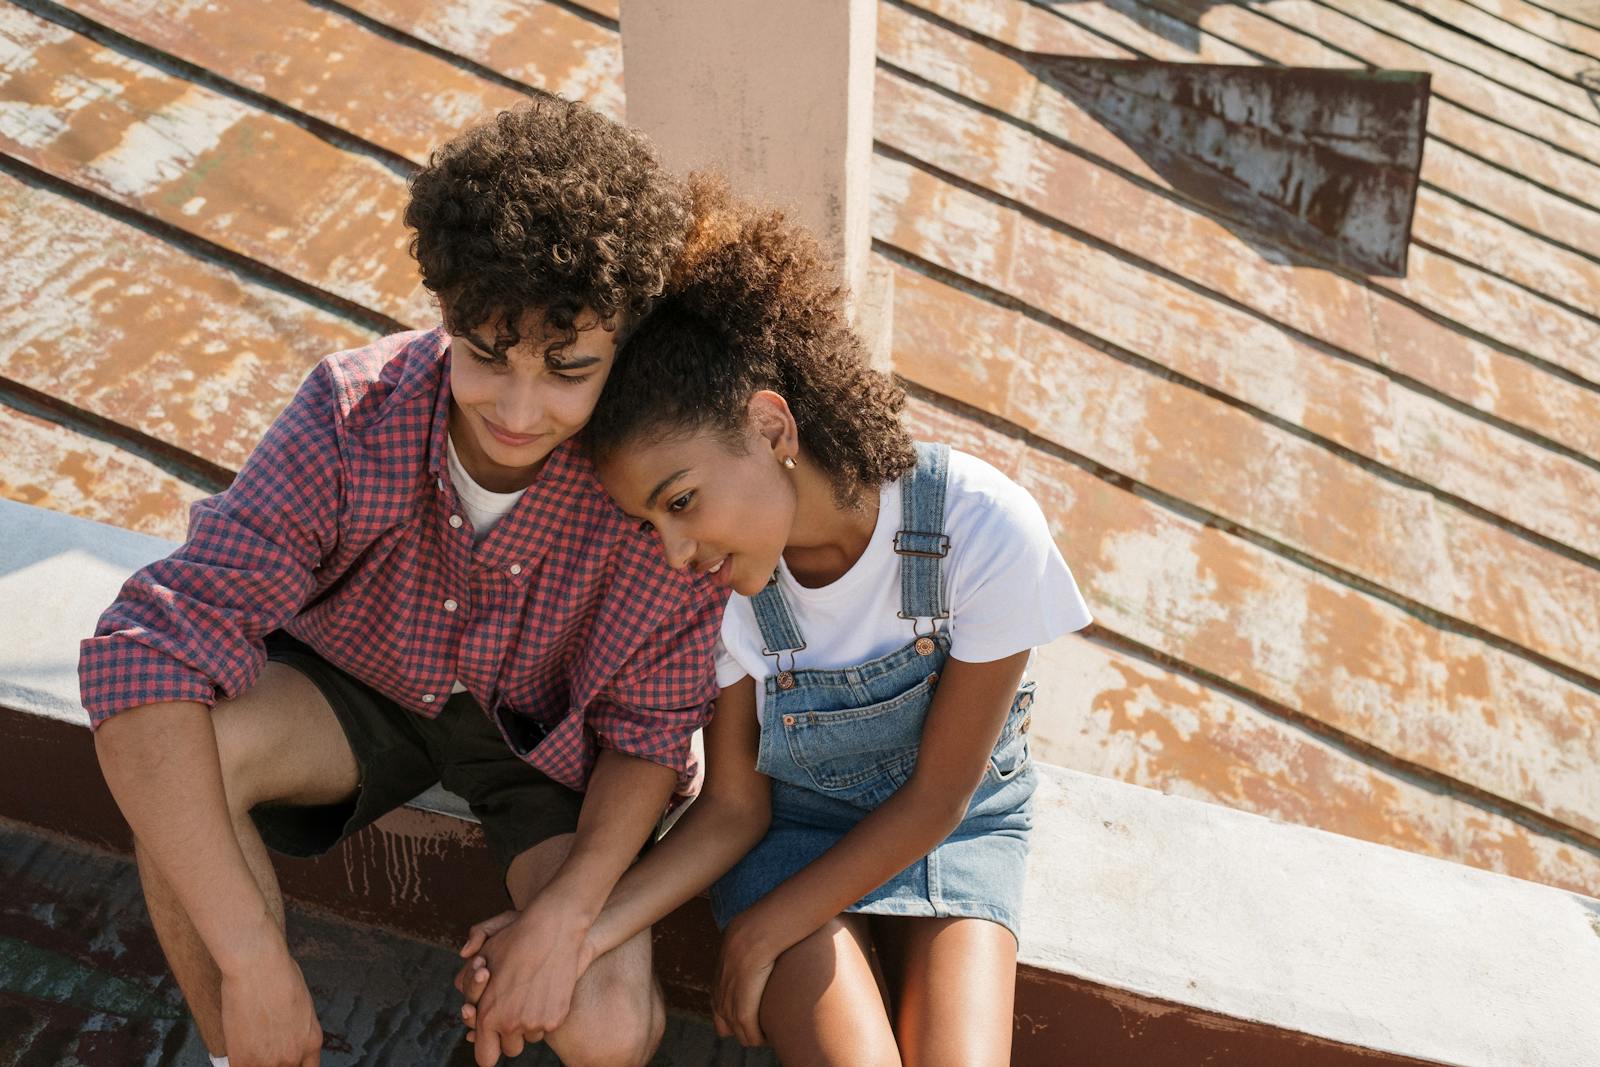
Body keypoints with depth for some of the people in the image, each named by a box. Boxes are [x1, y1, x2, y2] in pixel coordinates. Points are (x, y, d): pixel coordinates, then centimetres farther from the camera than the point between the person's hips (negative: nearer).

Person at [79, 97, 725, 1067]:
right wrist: (251, 957, -37)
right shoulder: (353, 416, -30)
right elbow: (145, 650, -34)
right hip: (362, 686, 2)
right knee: (180, 745, -30)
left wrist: (567, 913, -30)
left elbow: (653, 727, -16)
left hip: (553, 736, -1)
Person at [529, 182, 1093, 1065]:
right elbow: (733, 807, -9)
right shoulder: (718, 583, -20)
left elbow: (938, 796, -18)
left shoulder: (983, 527, -30)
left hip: (951, 819, 0)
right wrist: (578, 931, -23)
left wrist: (761, 934, -13)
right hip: (795, 820, 1)